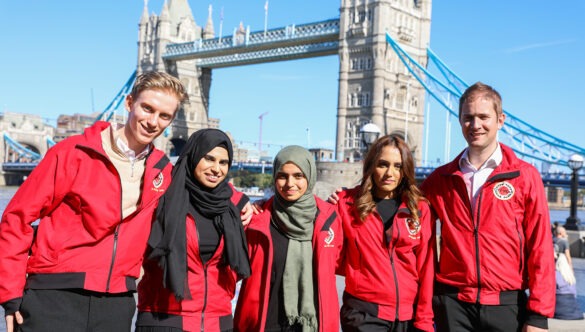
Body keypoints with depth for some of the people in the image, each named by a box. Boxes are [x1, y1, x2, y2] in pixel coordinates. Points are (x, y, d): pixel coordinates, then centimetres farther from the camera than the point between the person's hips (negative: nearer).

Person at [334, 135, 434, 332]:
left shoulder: (419, 209, 3)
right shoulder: (348, 203, -1)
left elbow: (425, 268, 2)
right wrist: (336, 209, -6)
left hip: (408, 314, 2)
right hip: (363, 312, -1)